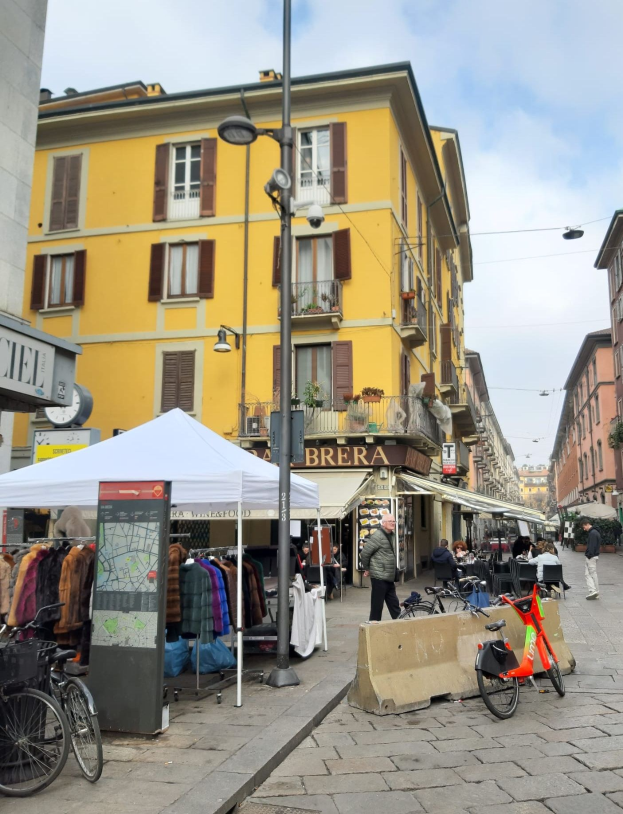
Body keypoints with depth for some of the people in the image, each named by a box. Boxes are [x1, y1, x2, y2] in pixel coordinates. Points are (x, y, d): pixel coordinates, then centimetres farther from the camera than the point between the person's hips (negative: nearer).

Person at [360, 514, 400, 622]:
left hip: (389, 577, 9)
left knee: (394, 604, 14)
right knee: (377, 605, -1)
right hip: (379, 577, -9)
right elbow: (364, 553, -16)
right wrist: (367, 569, -3)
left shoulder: (392, 536, 12)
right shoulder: (377, 536, -16)